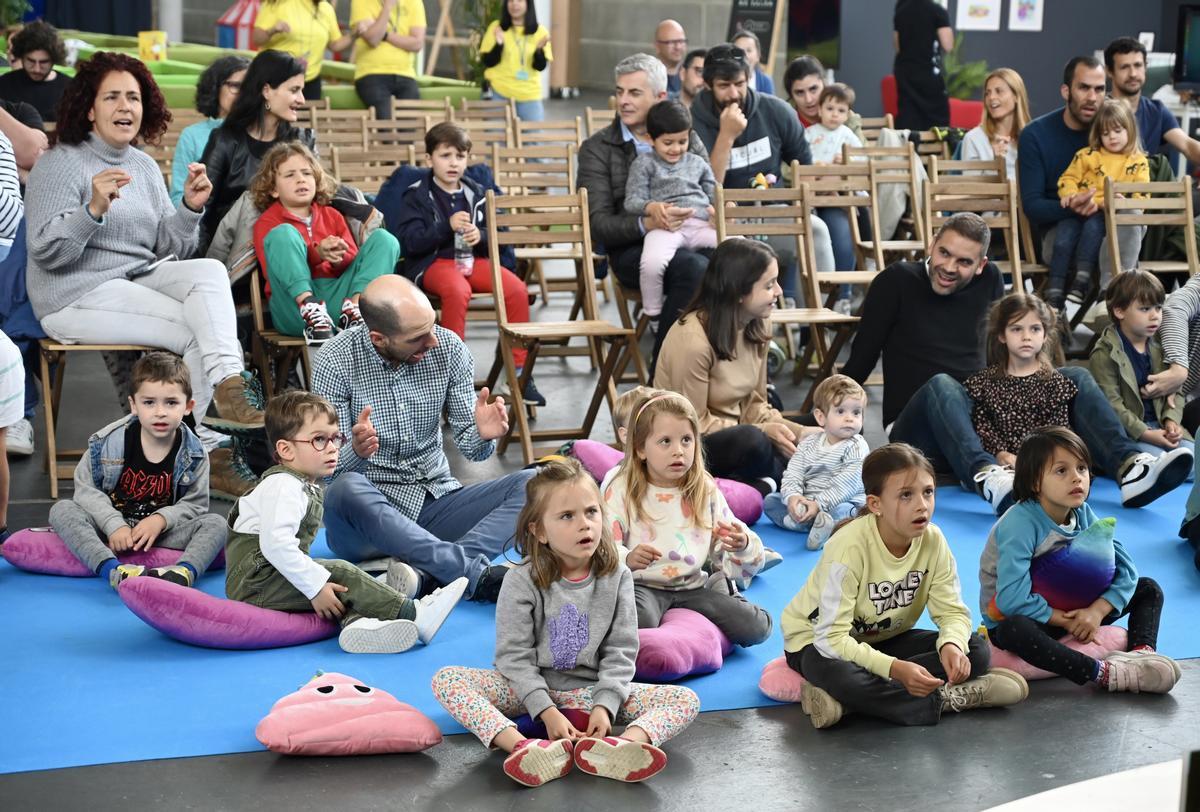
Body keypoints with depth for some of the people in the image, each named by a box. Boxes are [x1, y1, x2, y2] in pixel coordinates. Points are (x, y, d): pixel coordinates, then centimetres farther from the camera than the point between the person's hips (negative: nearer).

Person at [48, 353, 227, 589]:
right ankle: (112, 570, -48)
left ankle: (185, 571, -52)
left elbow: (195, 504, -1)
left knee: (216, 523, -22)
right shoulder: (110, 441, -8)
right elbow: (85, 488, -7)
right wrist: (114, 524, -21)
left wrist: (161, 519, -20)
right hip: (110, 529, 0)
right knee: (62, 510, -25)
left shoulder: (193, 454, -5)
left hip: (161, 534, 0)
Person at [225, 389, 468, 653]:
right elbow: (276, 543, -29)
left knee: (341, 591, -9)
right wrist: (315, 586, -28)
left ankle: (357, 622, -39)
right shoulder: (283, 487, -16)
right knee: (340, 574, -20)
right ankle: (415, 615, -25)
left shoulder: (308, 487, 17)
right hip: (254, 584, -10)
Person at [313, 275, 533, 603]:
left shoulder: (448, 348, -4)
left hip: (435, 500, 3)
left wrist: (482, 435, -24)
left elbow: (470, 448, 0)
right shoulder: (336, 361, -12)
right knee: (345, 489, -37)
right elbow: (331, 467, -14)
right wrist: (356, 452, -37)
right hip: (369, 512, -3)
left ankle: (426, 573, -38)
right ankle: (479, 575, -38)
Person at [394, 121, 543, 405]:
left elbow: (490, 236, 18)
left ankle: (520, 369, -8)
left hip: (471, 258, 5)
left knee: (517, 289, -19)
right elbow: (411, 240, -10)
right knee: (457, 290, -38)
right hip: (432, 262, -5)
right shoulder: (417, 195, 0)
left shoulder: (475, 193, 14)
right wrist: (448, 227, -22)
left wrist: (479, 236, -7)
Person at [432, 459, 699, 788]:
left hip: (591, 690, 1)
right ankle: (525, 747, -51)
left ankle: (612, 747, -53)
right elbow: (514, 655, -12)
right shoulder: (522, 582, -9)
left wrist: (605, 705, -19)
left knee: (686, 699, -20)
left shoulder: (616, 577, -3)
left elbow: (620, 652, -4)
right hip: (531, 687, -1)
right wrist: (546, 711, -23)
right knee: (446, 679, -26)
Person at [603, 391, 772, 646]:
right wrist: (627, 559, -37)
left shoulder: (706, 492, 5)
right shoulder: (621, 491, -5)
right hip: (642, 585, -4)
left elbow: (737, 566, 6)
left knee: (757, 627, -14)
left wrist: (742, 546, -19)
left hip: (692, 586, 4)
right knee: (638, 623, -39)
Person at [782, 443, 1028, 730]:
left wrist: (951, 645, -34)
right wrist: (894, 669, -45)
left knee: (976, 650, -15)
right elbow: (832, 637, -33)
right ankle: (945, 700, -23)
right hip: (817, 640, -6)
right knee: (839, 675, -41)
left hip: (884, 639, 6)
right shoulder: (849, 547, -30)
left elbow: (953, 612, -9)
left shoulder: (933, 540, -15)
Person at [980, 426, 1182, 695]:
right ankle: (1104, 673, -43)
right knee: (1014, 630, -43)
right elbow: (1012, 599, -35)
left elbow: (1126, 570, -5)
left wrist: (1097, 611, -21)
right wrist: (1063, 620, -24)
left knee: (1148, 589, 2)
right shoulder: (1021, 523, -26)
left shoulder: (1083, 515, -5)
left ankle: (1142, 651, -25)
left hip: (1067, 612, 7)